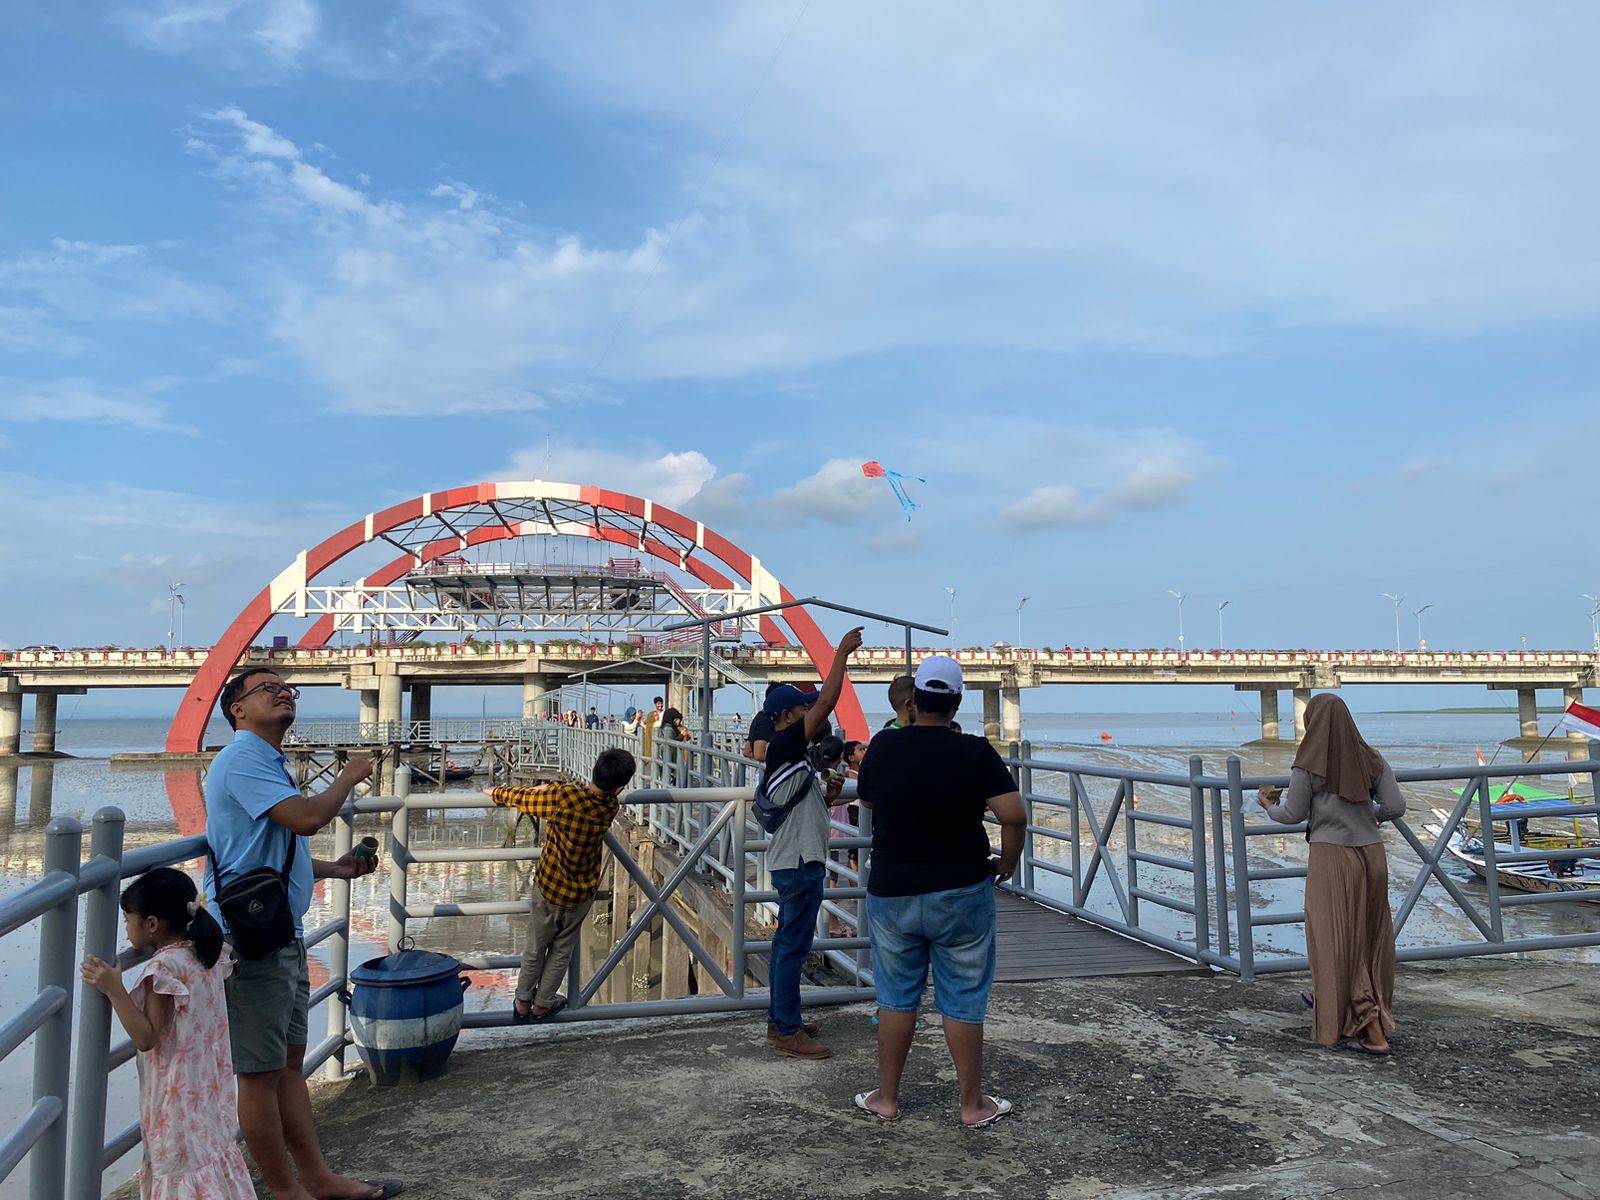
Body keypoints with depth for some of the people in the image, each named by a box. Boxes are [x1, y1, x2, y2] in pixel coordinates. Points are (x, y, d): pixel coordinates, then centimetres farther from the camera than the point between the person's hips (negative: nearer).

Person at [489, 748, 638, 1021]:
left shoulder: (562, 796, -28)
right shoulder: (610, 807, -18)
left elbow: (521, 798, -13)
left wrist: (495, 792, 6)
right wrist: (551, 789, 6)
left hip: (547, 887, -1)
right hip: (581, 895, 1)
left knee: (535, 949, 21)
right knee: (561, 951, 22)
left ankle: (522, 1004, 36)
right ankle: (542, 1005, 36)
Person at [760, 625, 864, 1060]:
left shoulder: (791, 753, 16)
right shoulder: (784, 744, -15)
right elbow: (826, 703, -23)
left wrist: (828, 795, 5)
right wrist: (842, 653, -17)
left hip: (795, 861, 11)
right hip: (798, 862, -11)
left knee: (788, 942, 16)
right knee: (793, 946, -5)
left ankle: (780, 1020, 26)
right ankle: (786, 1033, 1)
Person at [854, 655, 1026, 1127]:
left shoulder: (882, 747, -5)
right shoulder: (975, 752, -12)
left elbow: (866, 800, 12)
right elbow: (1014, 816, -17)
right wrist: (1006, 863, -1)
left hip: (891, 893, 2)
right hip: (961, 893, -2)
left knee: (895, 998, 15)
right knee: (963, 1001, 10)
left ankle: (886, 1097, 26)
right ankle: (973, 1103, 22)